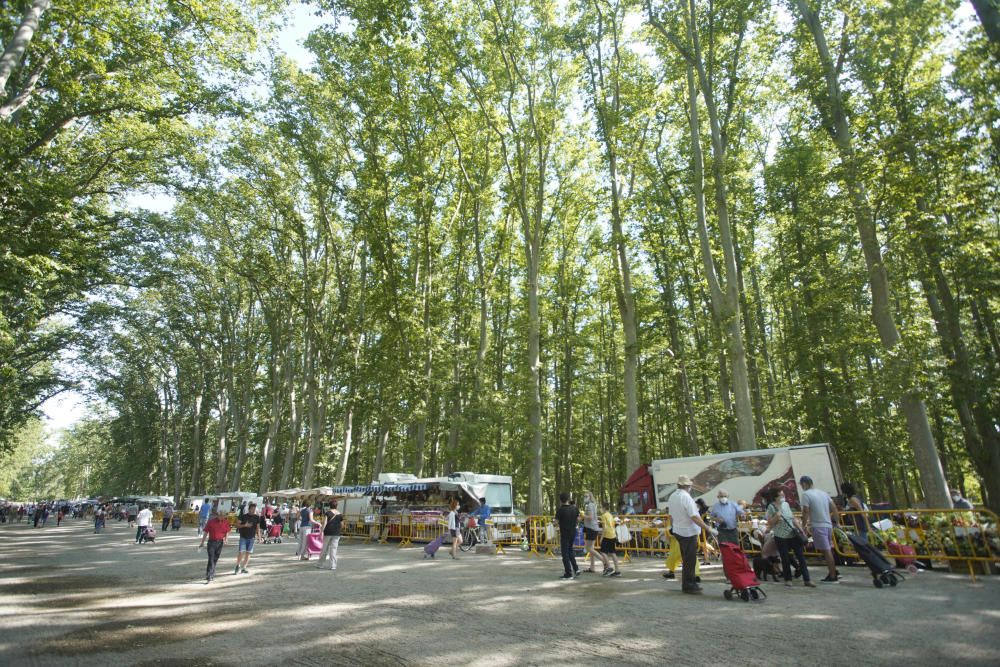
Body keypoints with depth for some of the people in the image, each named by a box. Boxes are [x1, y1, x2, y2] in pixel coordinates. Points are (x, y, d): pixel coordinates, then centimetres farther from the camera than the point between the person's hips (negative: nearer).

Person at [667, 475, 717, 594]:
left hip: (678, 531, 8)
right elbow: (694, 517, -23)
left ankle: (689, 584, 26)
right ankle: (688, 586, 8)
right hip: (689, 532, -8)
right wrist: (708, 528, -17)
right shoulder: (686, 497, -20)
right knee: (689, 561, 1)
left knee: (686, 559, 18)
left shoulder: (672, 496, 6)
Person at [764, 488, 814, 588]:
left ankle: (806, 579, 9)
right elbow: (770, 524, -10)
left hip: (793, 534, 5)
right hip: (781, 537, -5)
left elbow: (793, 518, 15)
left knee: (801, 556, 2)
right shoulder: (771, 507, -11)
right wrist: (776, 517, -25)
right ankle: (788, 579, 19)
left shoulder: (786, 504, 6)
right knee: (785, 559, 3)